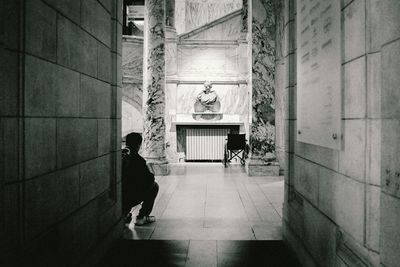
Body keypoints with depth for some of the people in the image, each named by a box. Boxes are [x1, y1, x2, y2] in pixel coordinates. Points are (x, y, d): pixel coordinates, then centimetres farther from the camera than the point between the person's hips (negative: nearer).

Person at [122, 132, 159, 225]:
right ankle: (142, 217, 10)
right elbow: (150, 178, -7)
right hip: (130, 199, -7)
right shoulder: (137, 159, -13)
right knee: (154, 185, 12)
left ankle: (124, 213, 22)